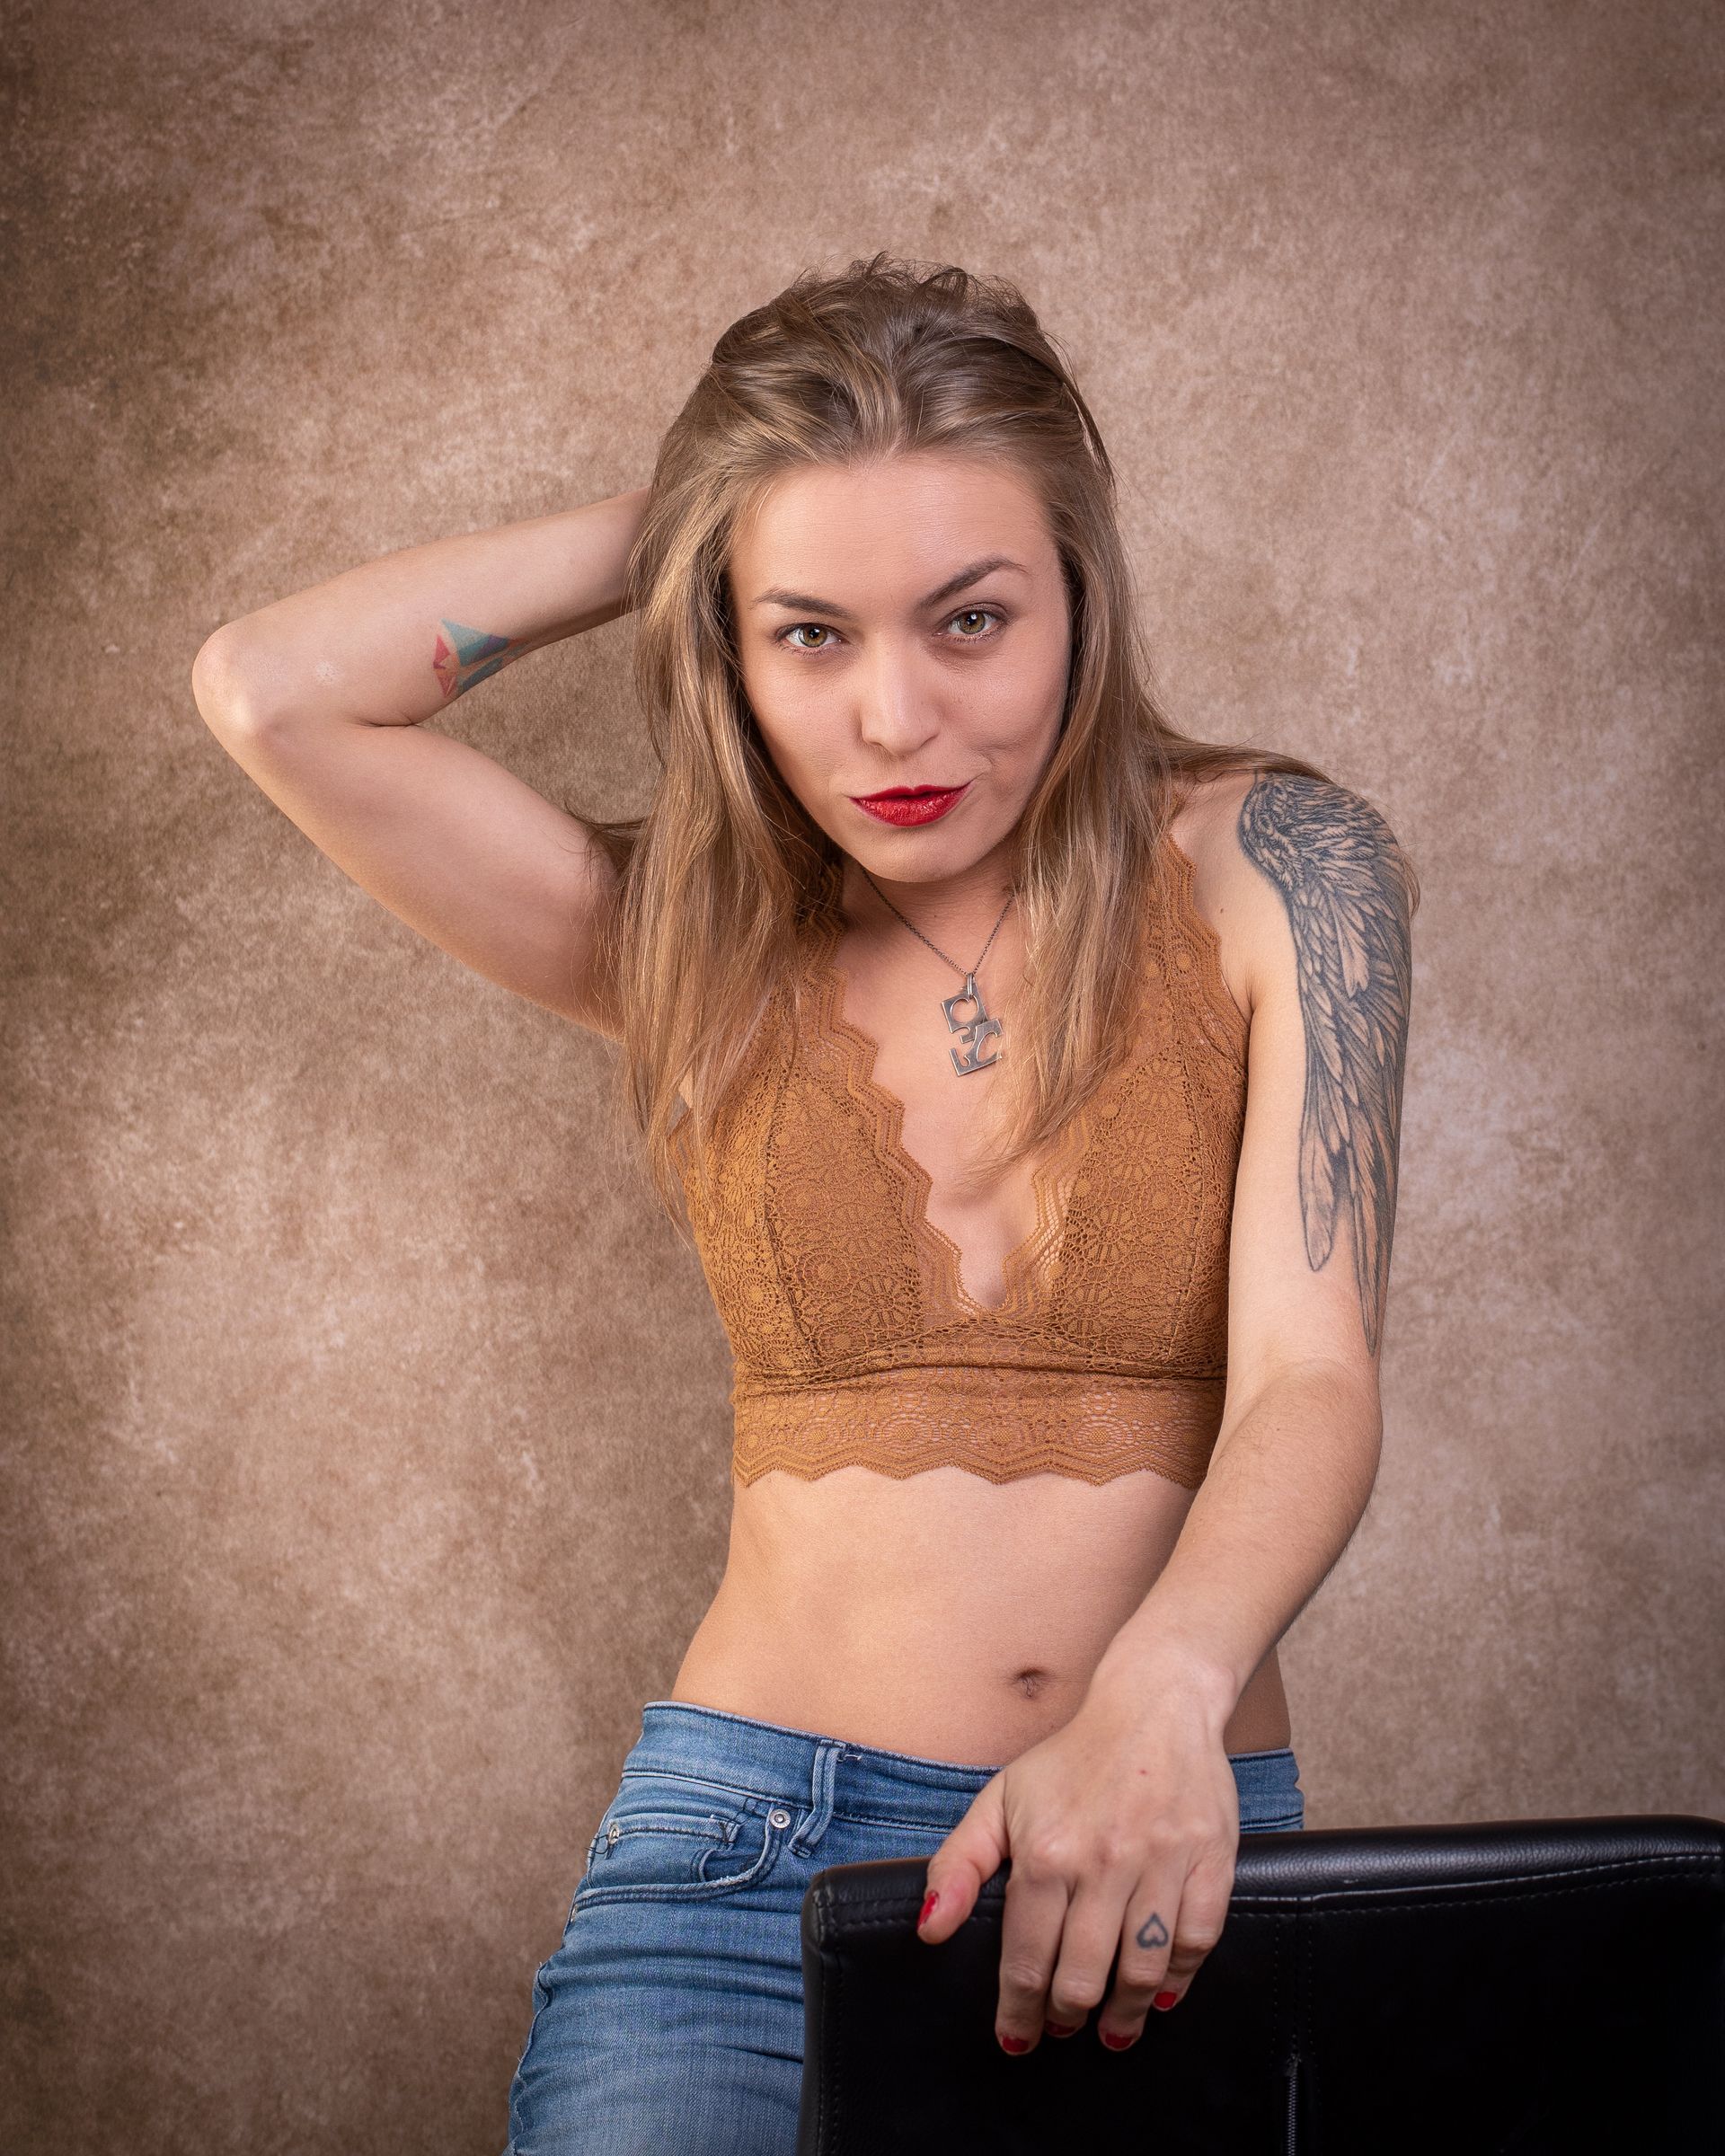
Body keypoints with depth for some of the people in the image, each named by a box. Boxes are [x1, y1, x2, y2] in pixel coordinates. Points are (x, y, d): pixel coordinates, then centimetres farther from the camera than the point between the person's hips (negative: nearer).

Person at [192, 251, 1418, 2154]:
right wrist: (675, 520, 0)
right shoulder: (691, 941, 5)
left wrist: (1160, 1699, -28)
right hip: (747, 1838, 0)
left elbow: (1311, 1373, -9)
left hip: (1168, 1854, 0)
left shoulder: (1267, 865, 0)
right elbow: (267, 693, -5)